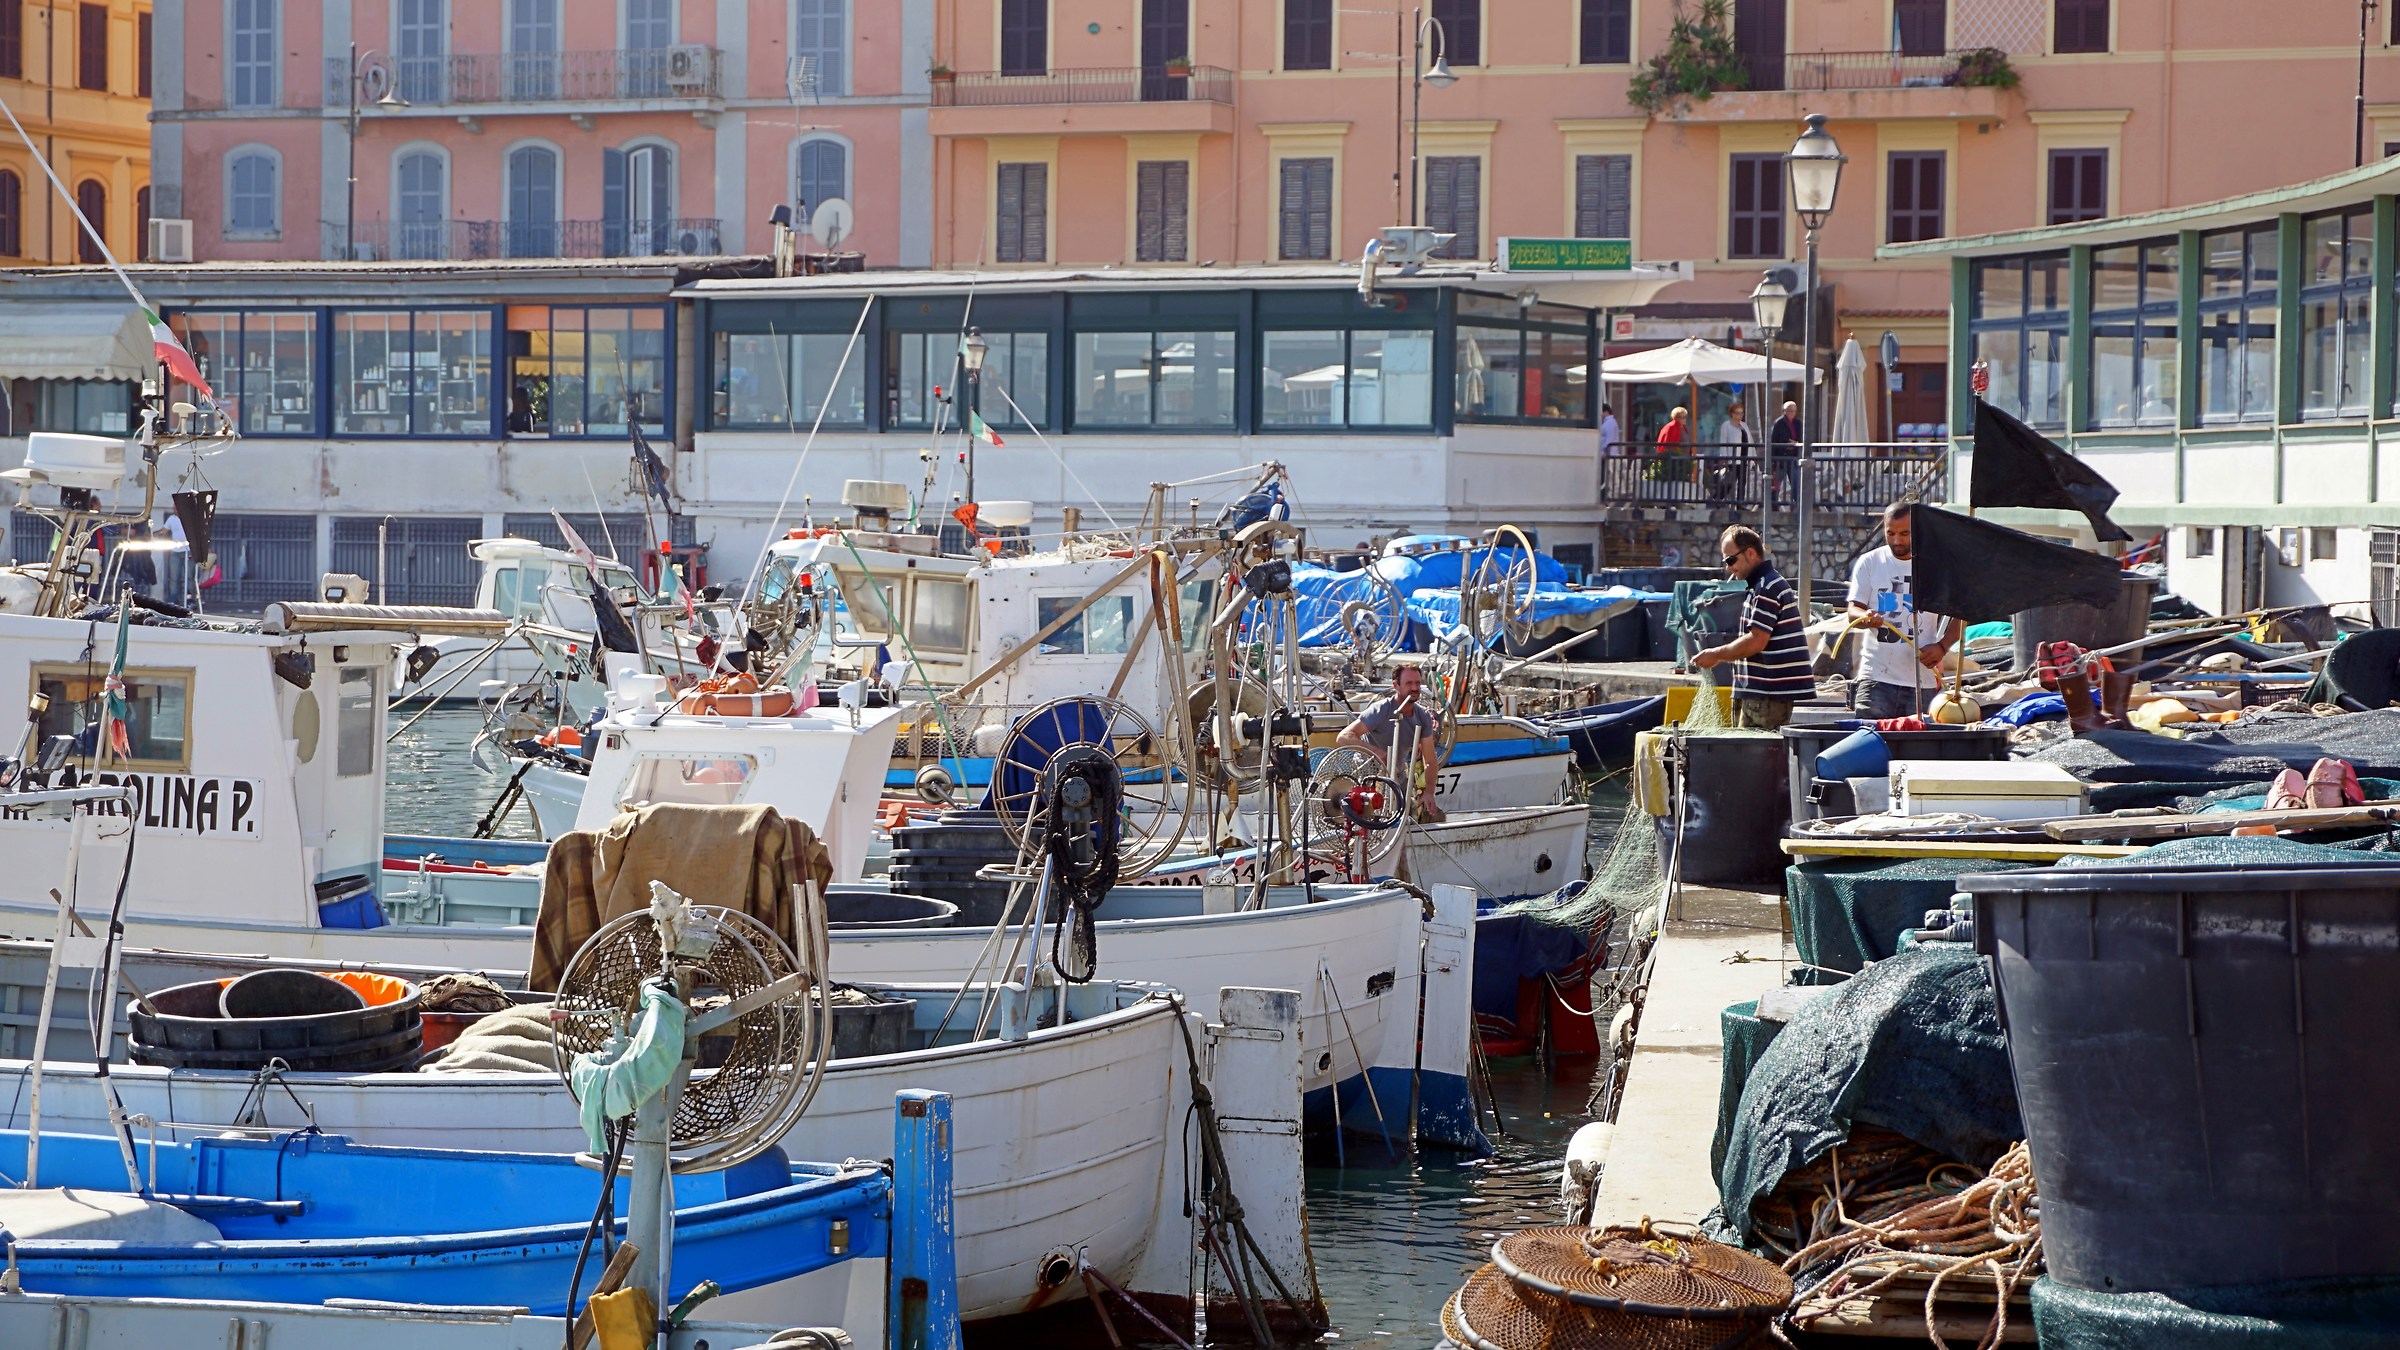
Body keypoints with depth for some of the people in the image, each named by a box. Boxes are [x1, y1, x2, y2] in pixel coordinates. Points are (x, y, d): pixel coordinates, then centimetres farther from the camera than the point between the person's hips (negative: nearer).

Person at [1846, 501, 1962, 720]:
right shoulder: (1869, 563, 7)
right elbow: (1853, 611, 3)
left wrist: (1942, 647, -7)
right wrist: (1866, 617, -22)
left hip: (1923, 679, 0)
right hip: (1876, 677, 0)